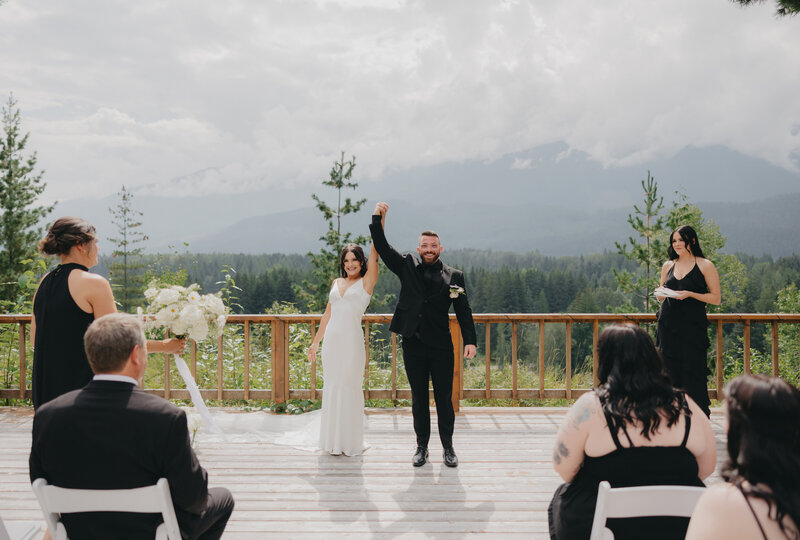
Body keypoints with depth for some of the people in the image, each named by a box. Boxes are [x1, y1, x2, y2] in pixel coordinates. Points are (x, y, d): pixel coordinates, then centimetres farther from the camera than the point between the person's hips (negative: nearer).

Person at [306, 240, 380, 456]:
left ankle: (350, 442, 12)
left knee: (350, 388, 1)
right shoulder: (336, 283, 14)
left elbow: (375, 251, -9)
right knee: (332, 388, 9)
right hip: (331, 340, 5)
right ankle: (333, 440, 19)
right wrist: (316, 341, 19)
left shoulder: (366, 282, 1)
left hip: (352, 341, -5)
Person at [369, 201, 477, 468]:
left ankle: (448, 448, 19)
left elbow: (463, 311, 3)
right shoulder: (407, 267, 7)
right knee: (419, 398, 10)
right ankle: (421, 447, 20)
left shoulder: (454, 276, 4)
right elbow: (382, 248, 3)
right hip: (413, 345, 1)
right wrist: (377, 220, -8)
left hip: (441, 346, -1)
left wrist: (470, 341, -5)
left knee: (444, 398, 5)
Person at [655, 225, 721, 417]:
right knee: (670, 369, 4)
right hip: (668, 325, 4)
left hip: (693, 325, -4)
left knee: (693, 369, -5)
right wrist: (660, 293, -3)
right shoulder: (668, 266, 13)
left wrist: (690, 294, -14)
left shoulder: (705, 266, 0)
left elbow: (716, 298, -2)